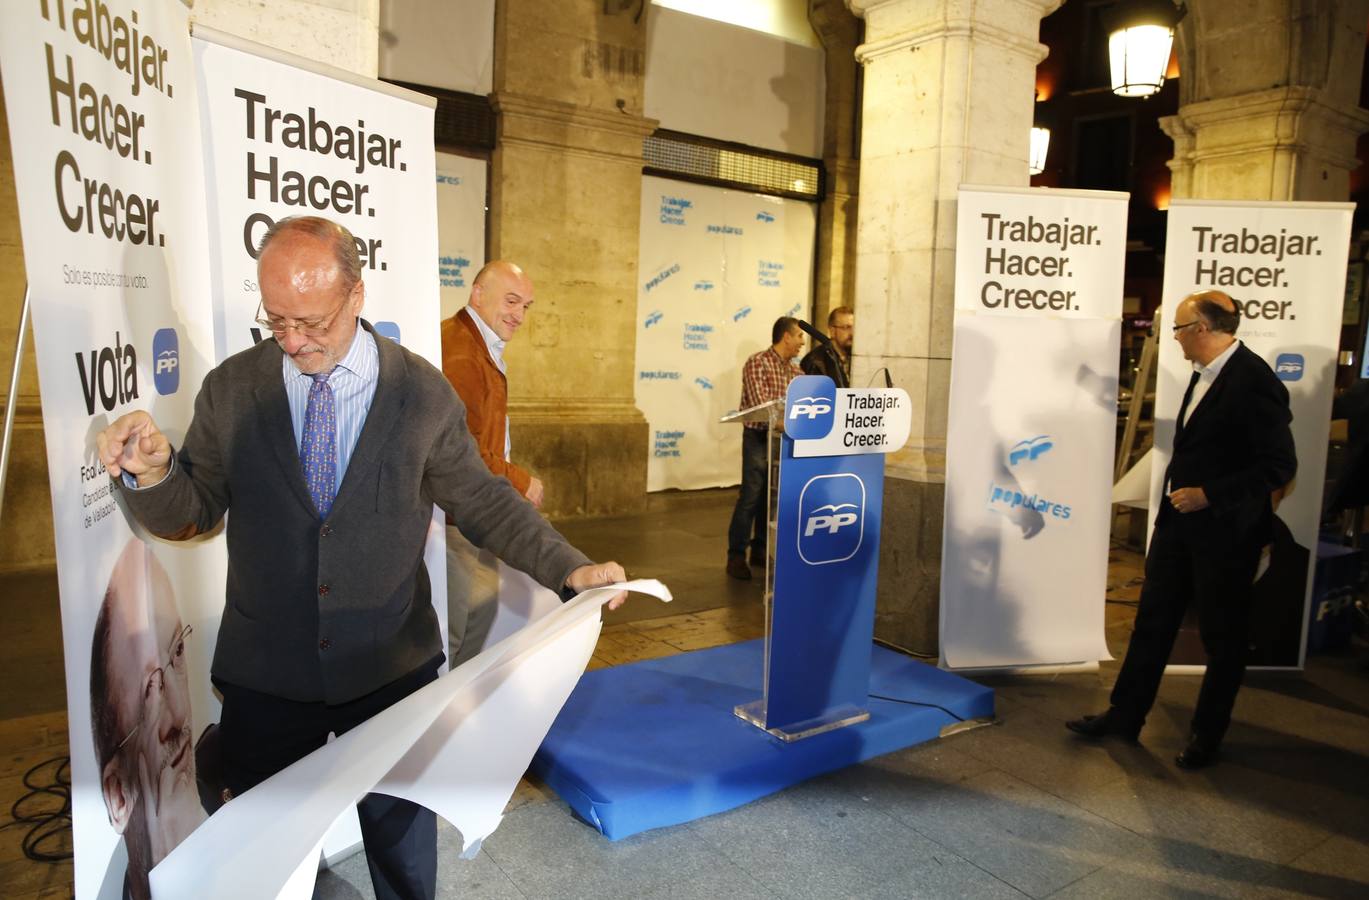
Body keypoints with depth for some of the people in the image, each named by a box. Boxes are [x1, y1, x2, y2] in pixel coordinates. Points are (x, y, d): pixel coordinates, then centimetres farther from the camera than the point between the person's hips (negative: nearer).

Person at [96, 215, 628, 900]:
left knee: (403, 840, 18)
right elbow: (191, 511, 2)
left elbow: (482, 502, -1)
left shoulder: (425, 394, -8)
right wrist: (152, 472, -20)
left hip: (390, 669, -1)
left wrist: (569, 569, -11)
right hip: (264, 673, 2)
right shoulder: (230, 389, -3)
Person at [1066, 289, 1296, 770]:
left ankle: (1207, 735, 25)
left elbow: (1279, 465, -21)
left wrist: (1208, 495, -21)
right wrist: (1180, 496, 16)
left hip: (1224, 530, -8)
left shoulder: (1254, 382, -19)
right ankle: (1124, 716, 24)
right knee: (1152, 621, 13)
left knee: (1222, 637, 9)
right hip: (1179, 520, 8)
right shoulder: (1204, 373, 8)